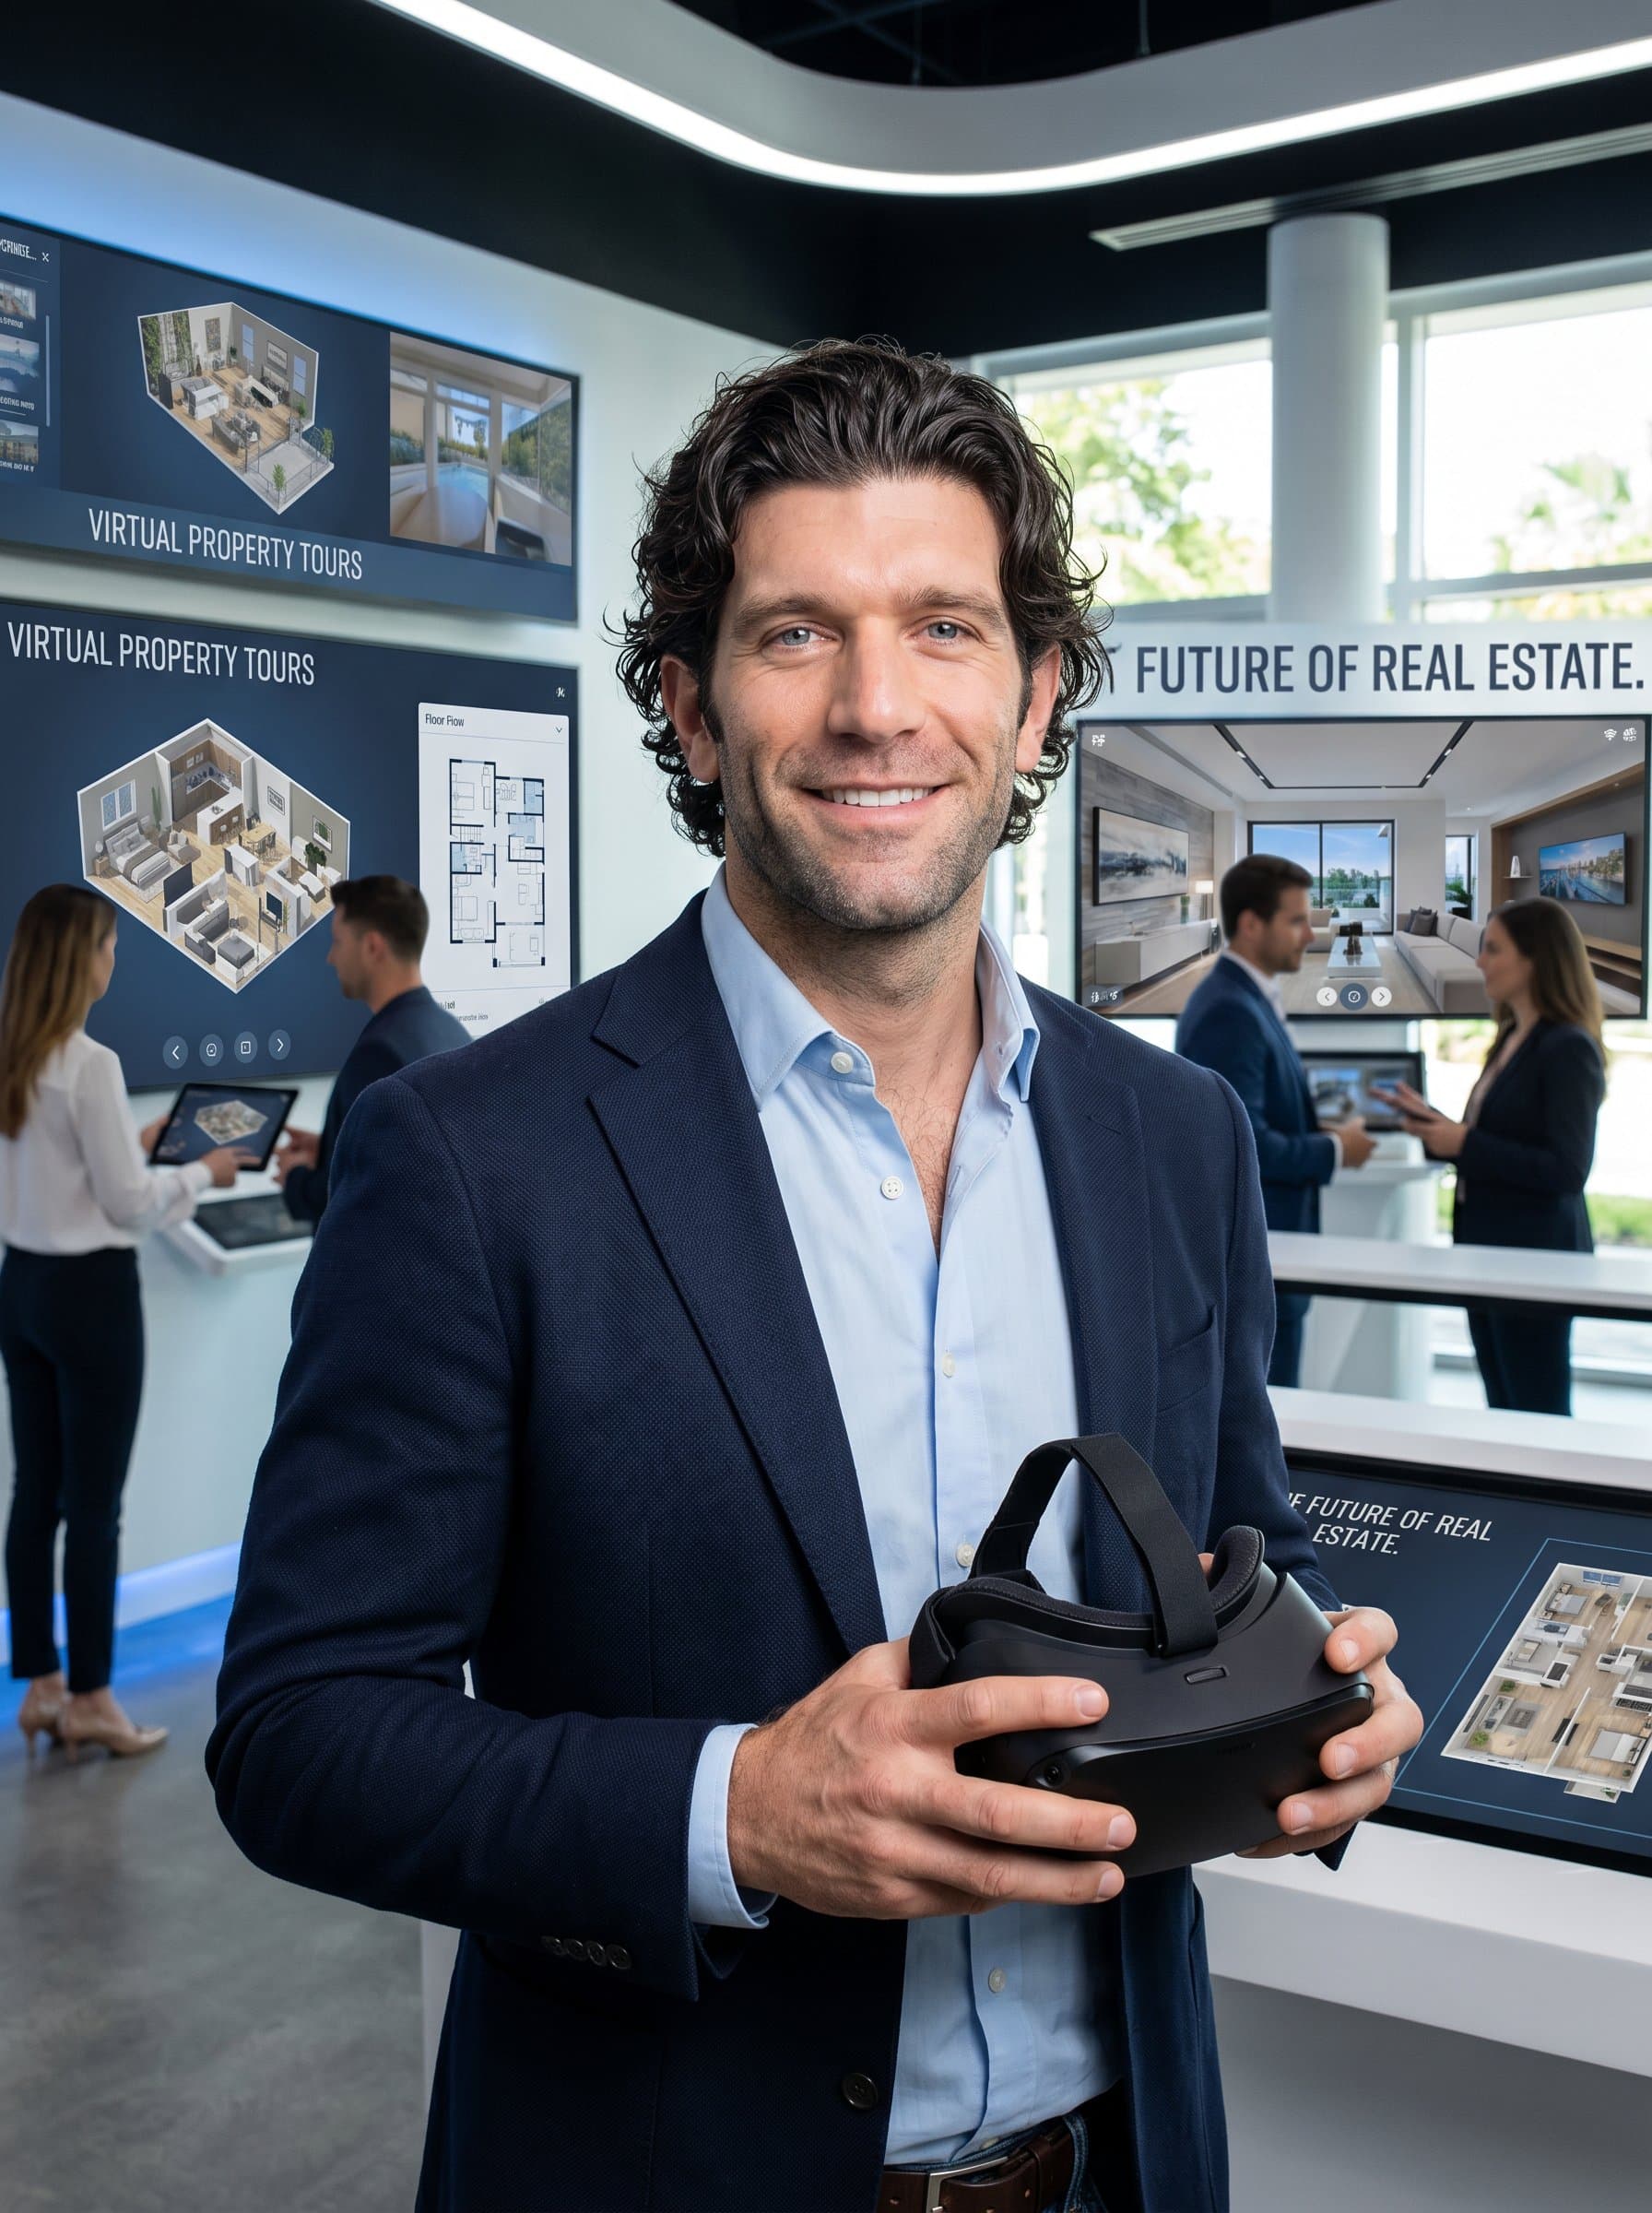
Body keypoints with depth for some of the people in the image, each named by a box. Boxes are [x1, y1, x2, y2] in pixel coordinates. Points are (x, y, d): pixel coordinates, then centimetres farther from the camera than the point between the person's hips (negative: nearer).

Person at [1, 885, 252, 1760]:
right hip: (90, 1292, -8)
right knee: (93, 1505, 2)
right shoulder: (89, 1065, -19)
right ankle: (90, 1700, 11)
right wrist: (201, 1172, 1)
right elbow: (128, 1202, -14)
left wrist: (134, 1141, 18)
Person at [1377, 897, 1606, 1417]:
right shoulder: (1510, 1041, 12)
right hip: (1489, 1255, 9)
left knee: (1539, 1416, 0)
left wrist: (1465, 1144, -20)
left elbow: (1567, 1171, -22)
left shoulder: (1567, 1048, -16)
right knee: (1504, 1413, 15)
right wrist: (1432, 1122, 8)